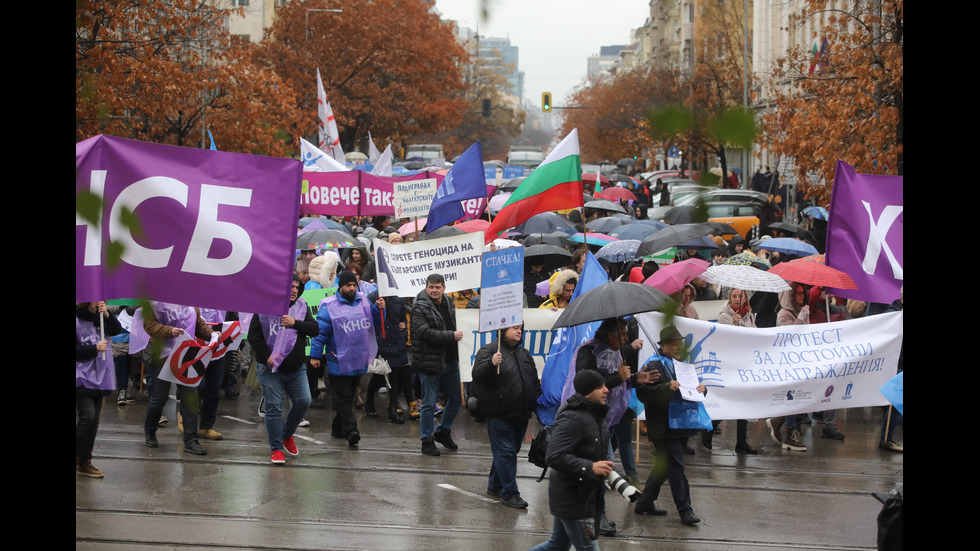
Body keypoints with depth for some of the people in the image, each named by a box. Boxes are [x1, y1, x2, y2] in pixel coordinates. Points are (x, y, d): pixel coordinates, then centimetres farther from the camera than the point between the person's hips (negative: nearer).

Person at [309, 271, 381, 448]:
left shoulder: (363, 302, 8)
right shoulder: (329, 306, -8)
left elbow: (376, 324, 15)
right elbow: (320, 332, -8)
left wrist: (380, 309, -4)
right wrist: (315, 355, -11)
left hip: (358, 362, 6)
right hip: (339, 362, -5)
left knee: (348, 396, 14)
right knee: (343, 398, -7)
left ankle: (338, 428, 25)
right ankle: (350, 431, -14)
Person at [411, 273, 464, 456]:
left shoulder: (449, 305, 11)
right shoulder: (420, 308, -12)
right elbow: (425, 332, -23)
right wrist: (451, 336, -22)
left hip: (450, 361, 7)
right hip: (429, 363, -7)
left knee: (456, 398, 14)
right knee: (429, 403, 0)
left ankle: (443, 432, 31)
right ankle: (427, 440, 11)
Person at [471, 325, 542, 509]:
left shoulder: (524, 354, 16)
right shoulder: (489, 350, -6)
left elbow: (534, 380, 24)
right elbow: (477, 374, -18)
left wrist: (536, 400, 15)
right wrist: (492, 363, -35)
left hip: (521, 415, 7)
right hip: (499, 414, -7)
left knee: (511, 450, 14)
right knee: (505, 452, -7)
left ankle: (495, 486, 29)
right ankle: (509, 493, -4)